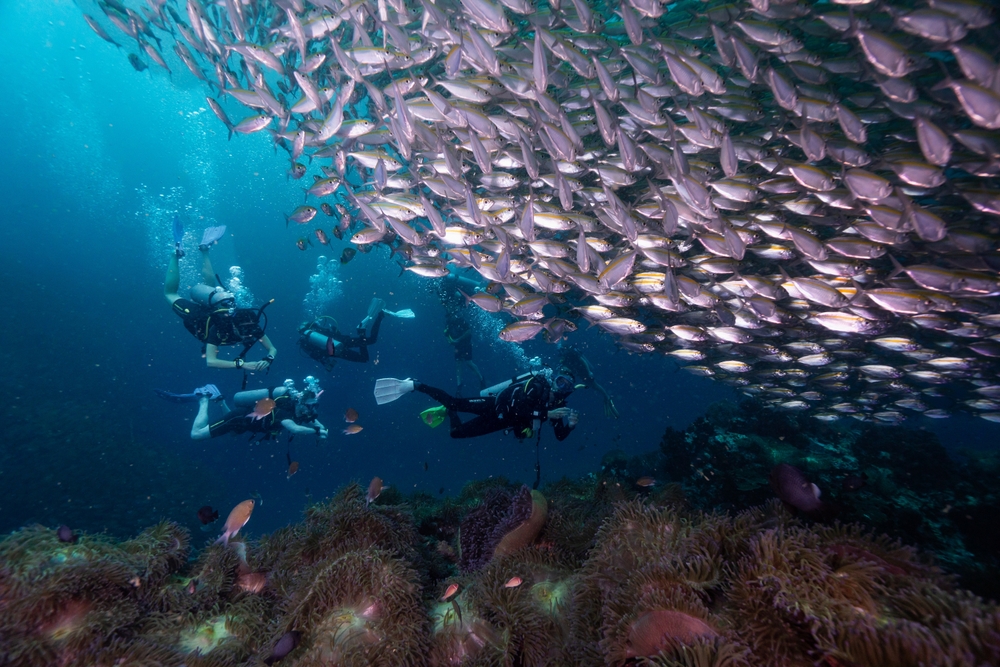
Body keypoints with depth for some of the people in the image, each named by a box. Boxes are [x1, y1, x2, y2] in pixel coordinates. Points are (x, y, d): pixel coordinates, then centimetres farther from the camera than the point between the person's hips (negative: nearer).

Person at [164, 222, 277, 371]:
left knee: (210, 285, 31)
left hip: (213, 312, 3)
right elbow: (210, 361, -54)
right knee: (170, 293, 21)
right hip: (197, 316, -3)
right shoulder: (217, 328, -46)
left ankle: (204, 248, 32)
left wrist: (268, 359, -53)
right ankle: (176, 252, 19)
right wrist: (241, 364, -64)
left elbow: (273, 349, -30)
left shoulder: (249, 322, -35)